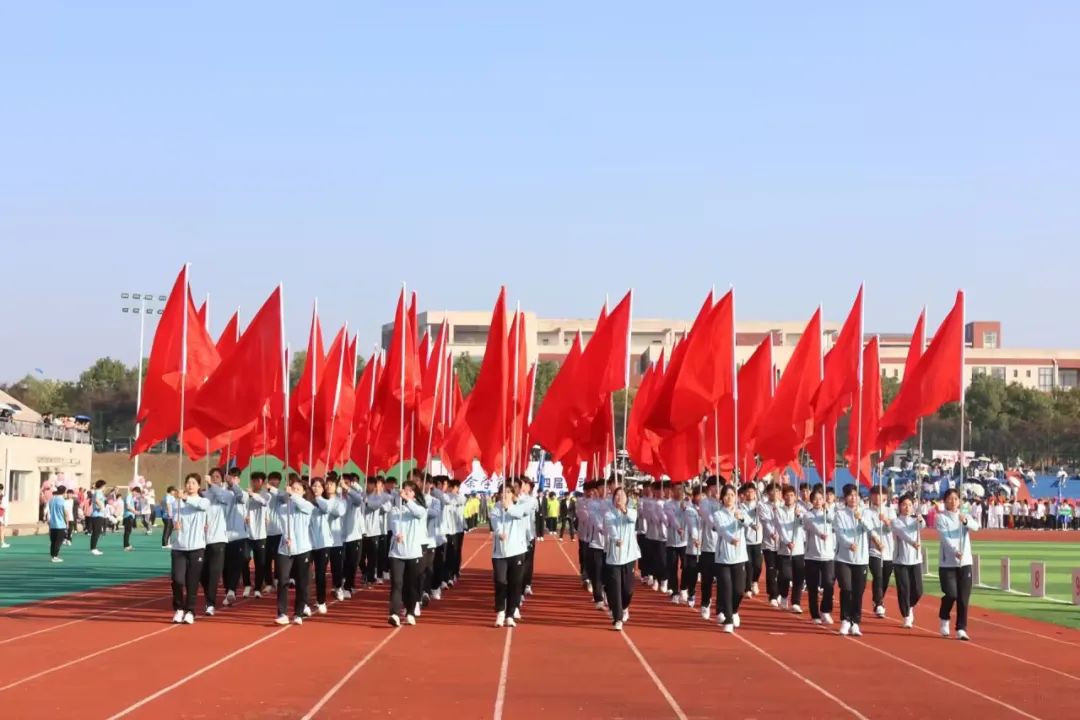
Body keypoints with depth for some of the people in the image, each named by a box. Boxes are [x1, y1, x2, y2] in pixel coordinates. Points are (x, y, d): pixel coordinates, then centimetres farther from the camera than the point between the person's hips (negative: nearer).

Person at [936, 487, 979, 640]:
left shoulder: (965, 516, 8)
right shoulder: (941, 517, -3)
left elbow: (976, 527, -13)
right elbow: (945, 537, -18)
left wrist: (966, 521, -35)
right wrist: (955, 551, -34)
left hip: (965, 562, 3)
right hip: (947, 563, -3)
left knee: (963, 597, -1)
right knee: (951, 594, -9)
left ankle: (961, 629, 4)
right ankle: (944, 619, 19)